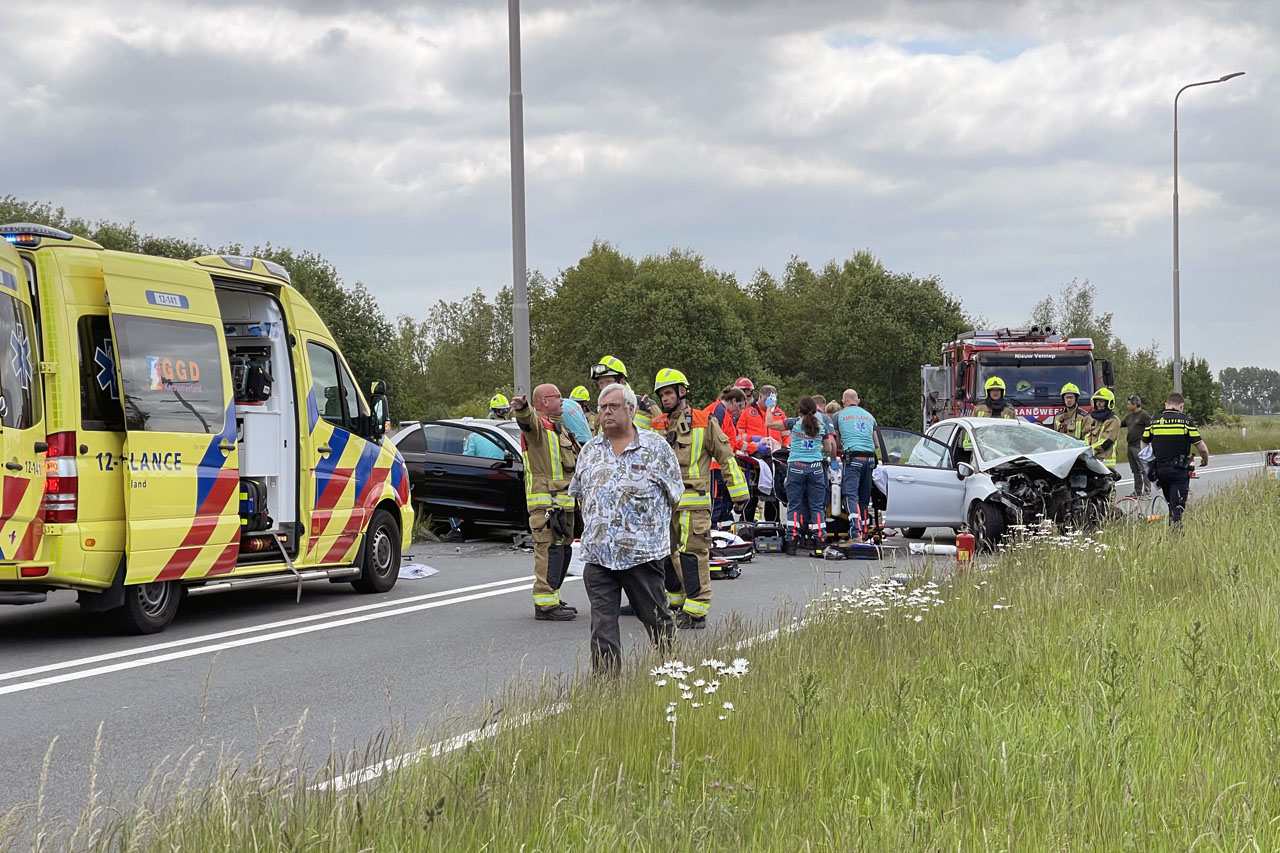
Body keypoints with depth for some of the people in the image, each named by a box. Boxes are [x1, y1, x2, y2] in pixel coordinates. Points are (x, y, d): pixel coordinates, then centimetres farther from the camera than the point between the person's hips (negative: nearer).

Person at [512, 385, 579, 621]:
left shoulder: (557, 428, 22)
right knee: (549, 550, -14)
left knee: (562, 550, 15)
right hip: (545, 501, -10)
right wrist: (522, 409, -57)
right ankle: (545, 605, -16)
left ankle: (552, 600, 24)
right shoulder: (538, 425, -11)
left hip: (562, 501, 10)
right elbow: (528, 420, -37)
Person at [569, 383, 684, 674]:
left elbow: (674, 494, 4)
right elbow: (578, 492, 23)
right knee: (602, 623, -2)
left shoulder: (657, 447, 0)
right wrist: (595, 523, 13)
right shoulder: (590, 450, 13)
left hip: (642, 551, -3)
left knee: (656, 617, 8)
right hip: (597, 553, 3)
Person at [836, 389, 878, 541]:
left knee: (851, 496, -11)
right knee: (864, 498, 11)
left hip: (852, 458, -4)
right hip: (870, 457, 4)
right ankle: (865, 533, 12)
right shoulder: (869, 416, 21)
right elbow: (876, 443, 25)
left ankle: (856, 532, -26)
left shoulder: (839, 416, 10)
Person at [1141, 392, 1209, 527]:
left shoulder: (1153, 421, 6)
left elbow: (1144, 444, 11)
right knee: (1177, 505, -5)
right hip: (1179, 470, -4)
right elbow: (1202, 447, -5)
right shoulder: (1186, 421, -5)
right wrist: (1205, 460, 16)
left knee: (1170, 501, 20)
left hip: (1160, 469, 4)